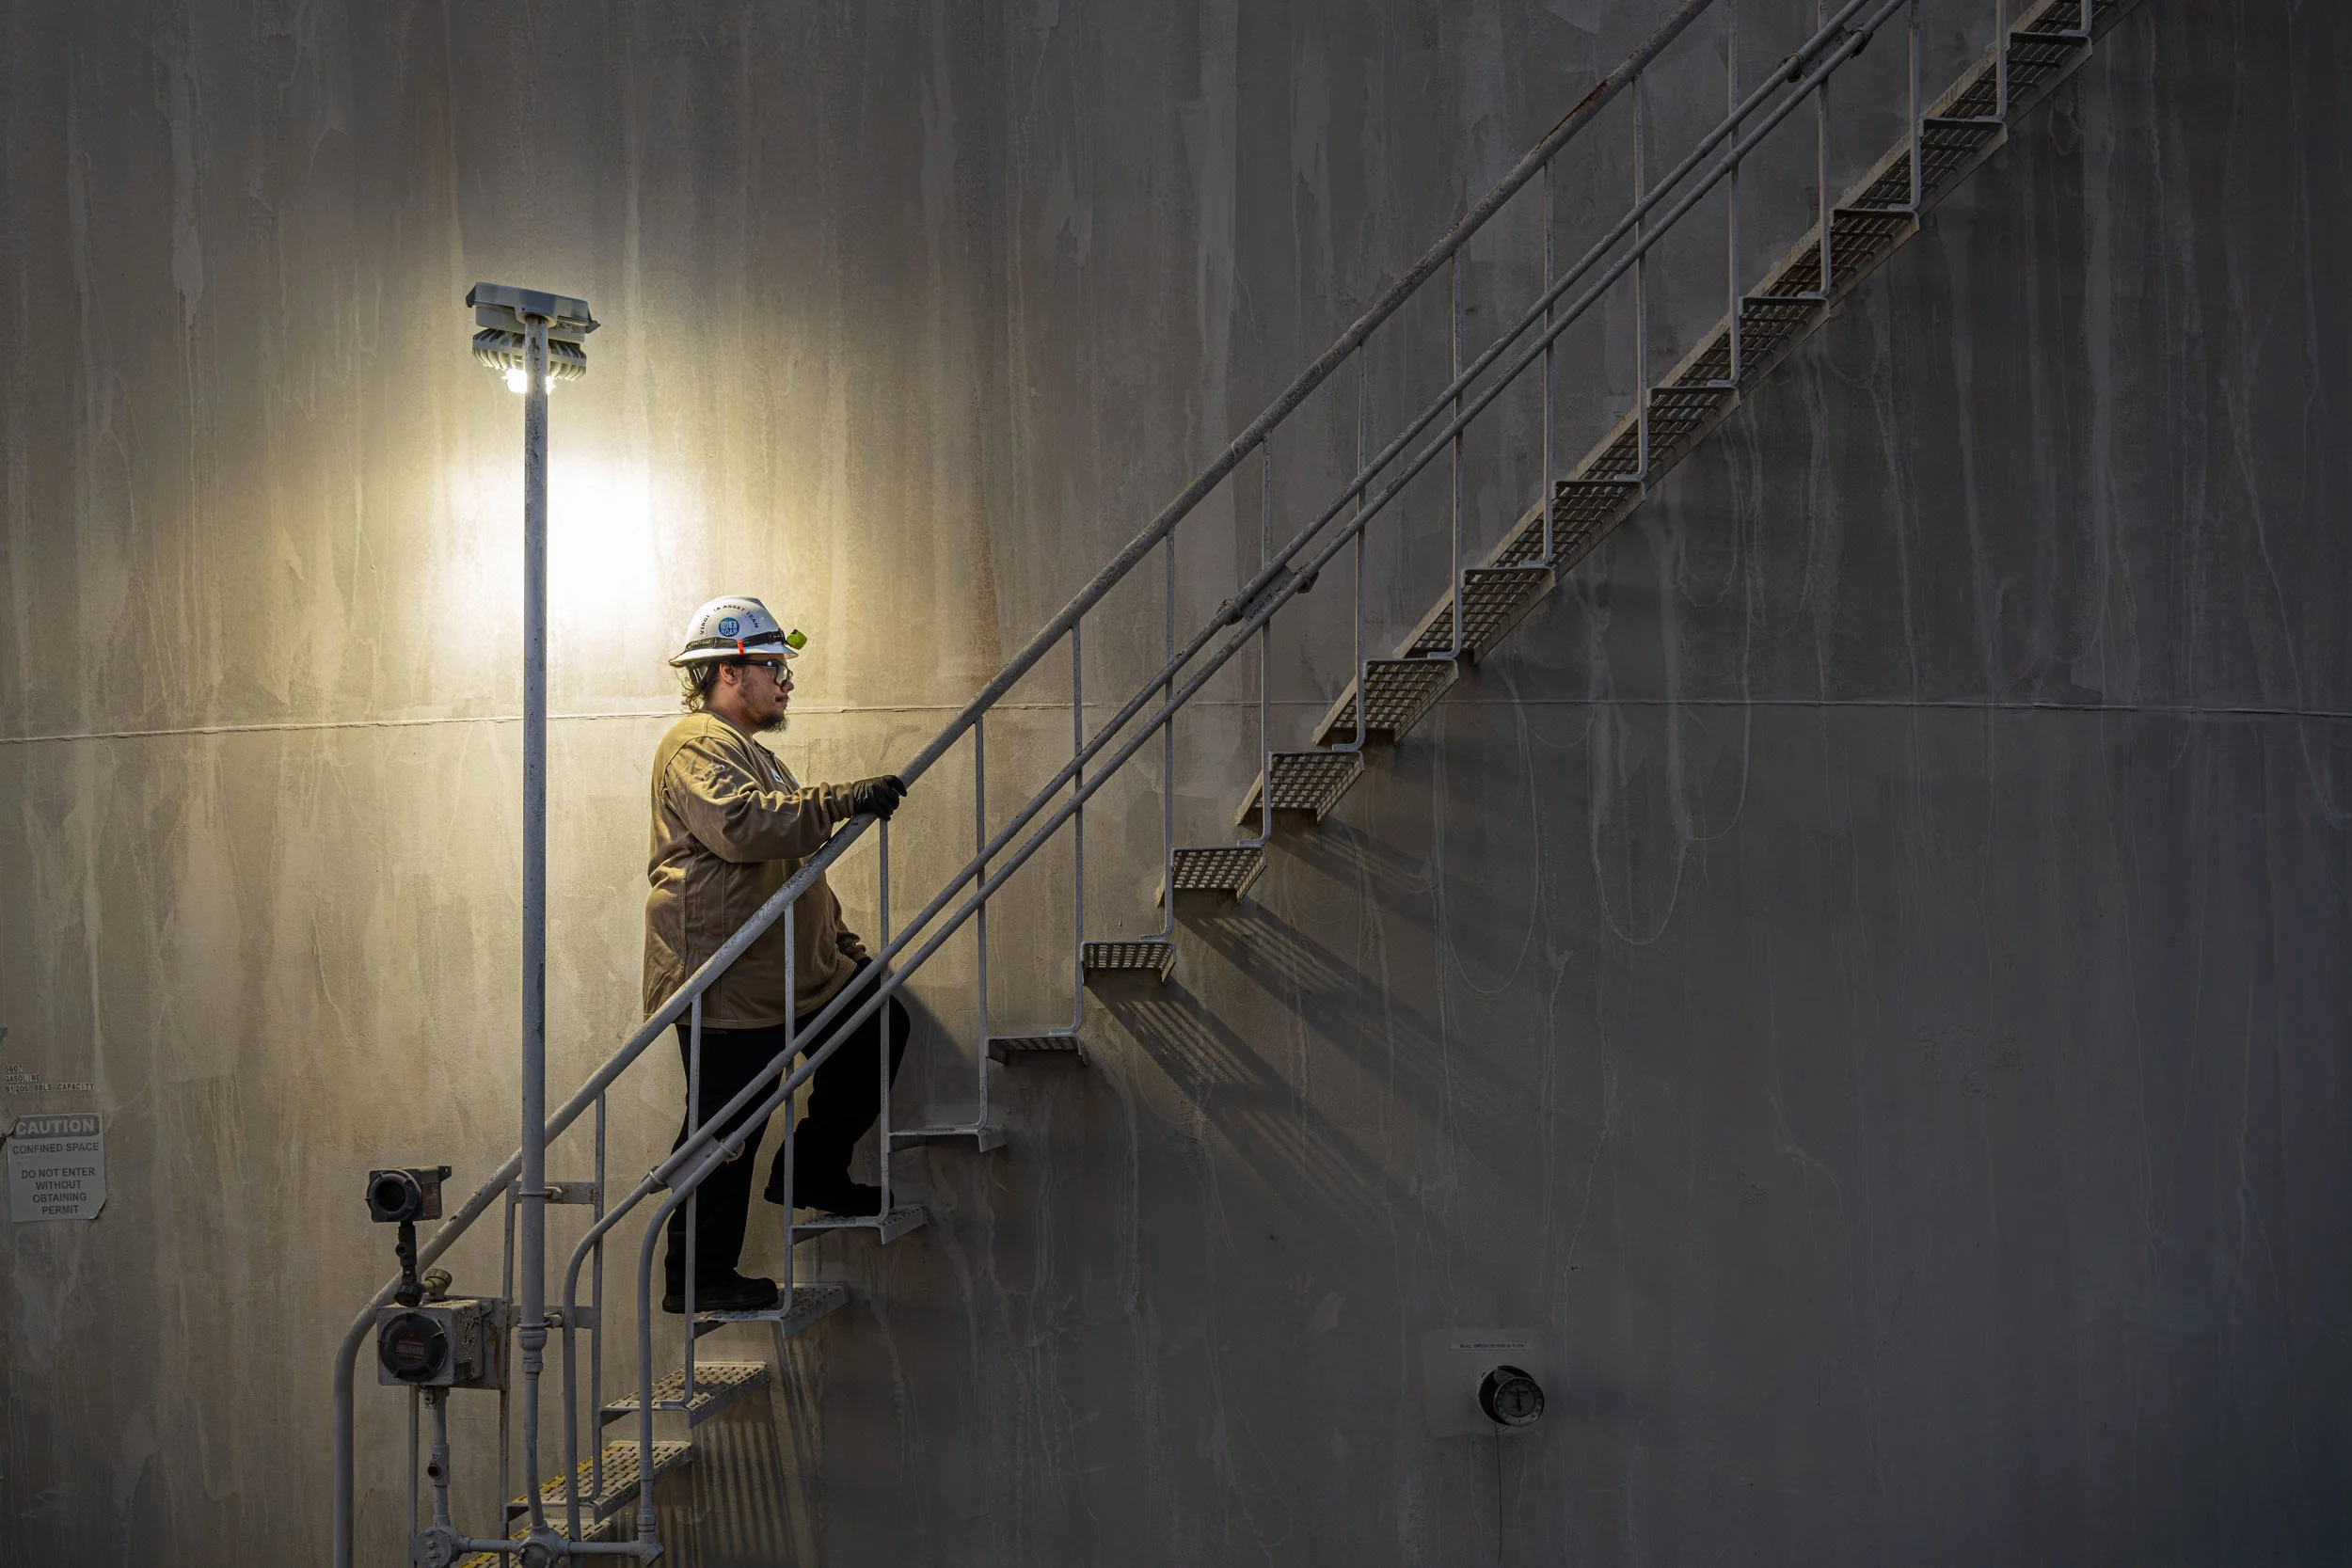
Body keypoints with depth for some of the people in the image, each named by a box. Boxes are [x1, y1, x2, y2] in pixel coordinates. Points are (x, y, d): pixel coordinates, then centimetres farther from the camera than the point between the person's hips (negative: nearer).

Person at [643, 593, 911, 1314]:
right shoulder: (697, 746, -10)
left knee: (879, 1021, 11)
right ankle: (698, 1277, 8)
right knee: (724, 1131, -4)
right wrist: (847, 799, -30)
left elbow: (792, 863, 30)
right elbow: (741, 825, -30)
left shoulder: (749, 751, 24)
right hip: (723, 982, -10)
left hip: (785, 972, 10)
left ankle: (813, 1170, 20)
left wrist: (843, 944, 26)